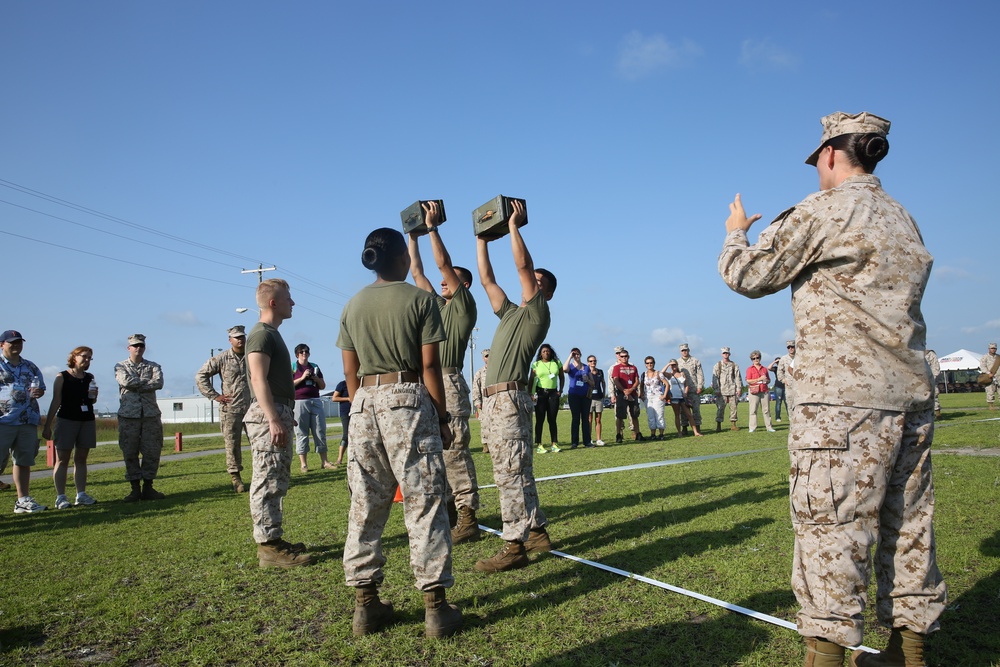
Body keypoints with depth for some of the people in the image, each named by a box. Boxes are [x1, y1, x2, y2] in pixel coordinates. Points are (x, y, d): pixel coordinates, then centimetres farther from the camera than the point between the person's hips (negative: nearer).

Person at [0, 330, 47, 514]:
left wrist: (37, 392, -3)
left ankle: (23, 500, 19)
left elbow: (40, 388, 21)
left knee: (24, 462, 11)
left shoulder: (30, 367, 17)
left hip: (28, 421, 5)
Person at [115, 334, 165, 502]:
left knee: (152, 452, 1)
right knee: (130, 453, 1)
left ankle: (148, 487, 11)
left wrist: (136, 385, -13)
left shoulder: (153, 366, 11)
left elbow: (159, 383, -9)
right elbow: (126, 381, -13)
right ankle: (135, 489, 10)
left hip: (151, 414, 1)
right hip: (128, 415, -1)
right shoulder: (120, 367, 9)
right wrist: (148, 380, -6)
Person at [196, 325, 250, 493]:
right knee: (232, 444, 1)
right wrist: (214, 396, -3)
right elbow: (200, 375, 1)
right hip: (230, 409, -2)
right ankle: (236, 478, 10)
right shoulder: (221, 359, 0)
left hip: (253, 408, 2)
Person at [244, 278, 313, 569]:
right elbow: (259, 380, -20)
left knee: (277, 482, 14)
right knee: (268, 482, -8)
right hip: (268, 416, -11)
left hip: (277, 414, 11)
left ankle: (273, 540, 22)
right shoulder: (261, 334, -11)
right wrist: (274, 419, -26)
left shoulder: (272, 334, 20)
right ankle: (268, 547, -5)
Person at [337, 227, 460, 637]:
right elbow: (430, 366, -7)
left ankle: (365, 604, 16)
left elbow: (351, 373, 10)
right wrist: (442, 418, 0)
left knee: (365, 505, 10)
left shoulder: (353, 305, 10)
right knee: (424, 504, 1)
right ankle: (435, 606, 4)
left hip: (364, 403, 5)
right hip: (408, 402, -4)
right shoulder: (420, 300, -4)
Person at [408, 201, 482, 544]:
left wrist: (432, 227, -2)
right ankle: (447, 508, 18)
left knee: (454, 450, -11)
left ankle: (468, 518, -9)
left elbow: (443, 263, -6)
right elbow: (416, 272, 24)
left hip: (449, 383, -8)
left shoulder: (464, 306, 0)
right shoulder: (436, 304, 22)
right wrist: (413, 235, 24)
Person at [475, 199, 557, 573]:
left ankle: (514, 547, -9)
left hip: (509, 398, -9)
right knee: (517, 473, 13)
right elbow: (487, 279, 25)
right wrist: (482, 238, 26)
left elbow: (523, 266, -9)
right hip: (495, 400, 10)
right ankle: (536, 532, 22)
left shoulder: (537, 313, 0)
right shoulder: (510, 313, 23)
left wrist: (514, 226, -3)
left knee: (510, 474, -11)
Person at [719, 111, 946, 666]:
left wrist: (736, 233, 17)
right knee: (907, 526, 13)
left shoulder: (823, 210, -6)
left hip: (844, 396, -8)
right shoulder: (902, 219, 18)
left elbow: (747, 275, -3)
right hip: (912, 394, 8)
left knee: (830, 528, -5)